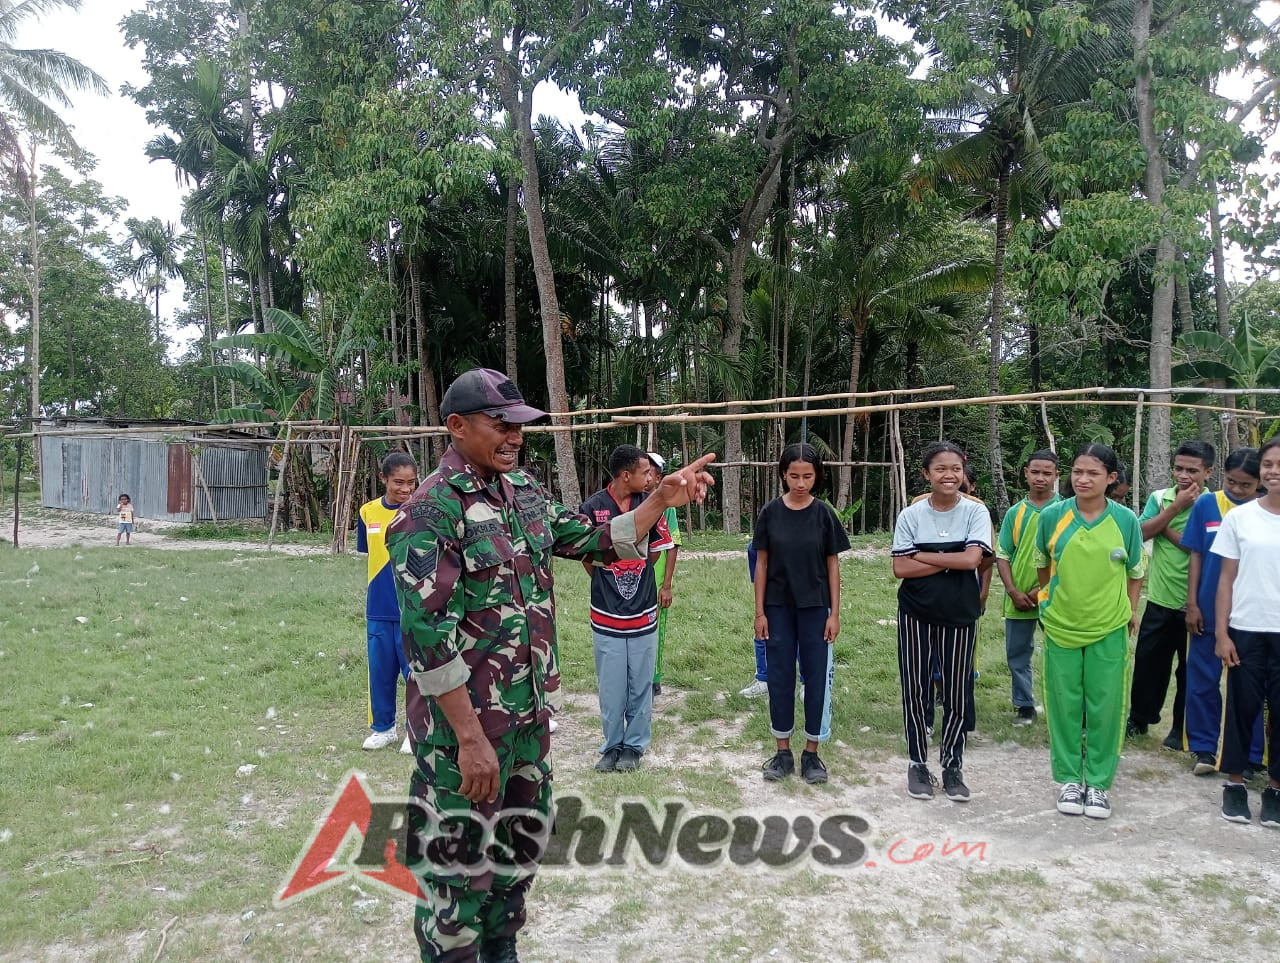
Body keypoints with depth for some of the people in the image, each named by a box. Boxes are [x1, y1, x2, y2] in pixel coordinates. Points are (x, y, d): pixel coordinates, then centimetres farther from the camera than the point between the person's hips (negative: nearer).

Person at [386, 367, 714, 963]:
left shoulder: (524, 492, 6)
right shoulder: (432, 510, -18)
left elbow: (596, 541, 12)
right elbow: (427, 635, -22)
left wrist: (661, 500, -1)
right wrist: (470, 737, -22)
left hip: (531, 713, 8)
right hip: (466, 720, -8)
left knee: (523, 842, 23)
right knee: (460, 867, 7)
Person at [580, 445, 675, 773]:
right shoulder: (592, 507, -11)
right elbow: (586, 556, 1)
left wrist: (633, 579, 10)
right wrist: (610, 582, 5)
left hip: (643, 614, 2)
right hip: (606, 617, -1)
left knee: (640, 687, 11)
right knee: (610, 688, 10)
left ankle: (634, 745, 28)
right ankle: (612, 744, 28)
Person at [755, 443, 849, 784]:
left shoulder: (824, 514, -4)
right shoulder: (771, 513, -3)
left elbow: (832, 565, 0)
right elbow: (762, 564, 1)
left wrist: (834, 613, -3)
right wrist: (760, 611, -2)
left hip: (815, 608, 0)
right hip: (778, 609, 1)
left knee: (817, 677, 5)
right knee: (780, 677, 7)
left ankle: (812, 752, 18)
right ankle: (783, 751, 19)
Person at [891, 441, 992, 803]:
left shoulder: (975, 512, -4)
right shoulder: (910, 516, -4)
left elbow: (972, 559, -17)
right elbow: (901, 569, -9)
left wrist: (923, 555, -11)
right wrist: (951, 562, -13)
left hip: (960, 615, 0)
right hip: (916, 614, 0)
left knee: (957, 692, 7)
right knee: (915, 689, 6)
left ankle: (952, 765, 23)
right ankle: (918, 763, 21)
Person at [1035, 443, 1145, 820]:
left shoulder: (1126, 520, -8)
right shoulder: (1052, 516, -9)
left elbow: (1135, 570, 7)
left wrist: (1131, 611, 10)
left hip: (1109, 629, 0)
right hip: (1061, 627, 0)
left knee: (1105, 706, 5)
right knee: (1064, 704, 8)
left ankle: (1099, 782, 20)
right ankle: (1070, 778, 23)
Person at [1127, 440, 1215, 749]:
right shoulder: (1160, 498, 1)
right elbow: (1141, 533, -12)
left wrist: (1165, 526, -14)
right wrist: (1175, 507, -16)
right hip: (1159, 600, 3)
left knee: (1190, 669, 10)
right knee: (1147, 661, 12)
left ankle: (1182, 729, 25)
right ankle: (1139, 719, 29)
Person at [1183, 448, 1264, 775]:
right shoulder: (1206, 505, -2)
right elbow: (1195, 556, 2)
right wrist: (1192, 604, -1)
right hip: (1209, 610, 1)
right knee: (1202, 680, 8)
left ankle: (1250, 755, 20)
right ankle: (1204, 748, 20)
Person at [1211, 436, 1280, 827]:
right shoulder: (1239, 517, 0)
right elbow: (1227, 578, 3)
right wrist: (1221, 633, -2)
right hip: (1246, 630, 0)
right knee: (1242, 706, 7)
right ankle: (1235, 782, 20)